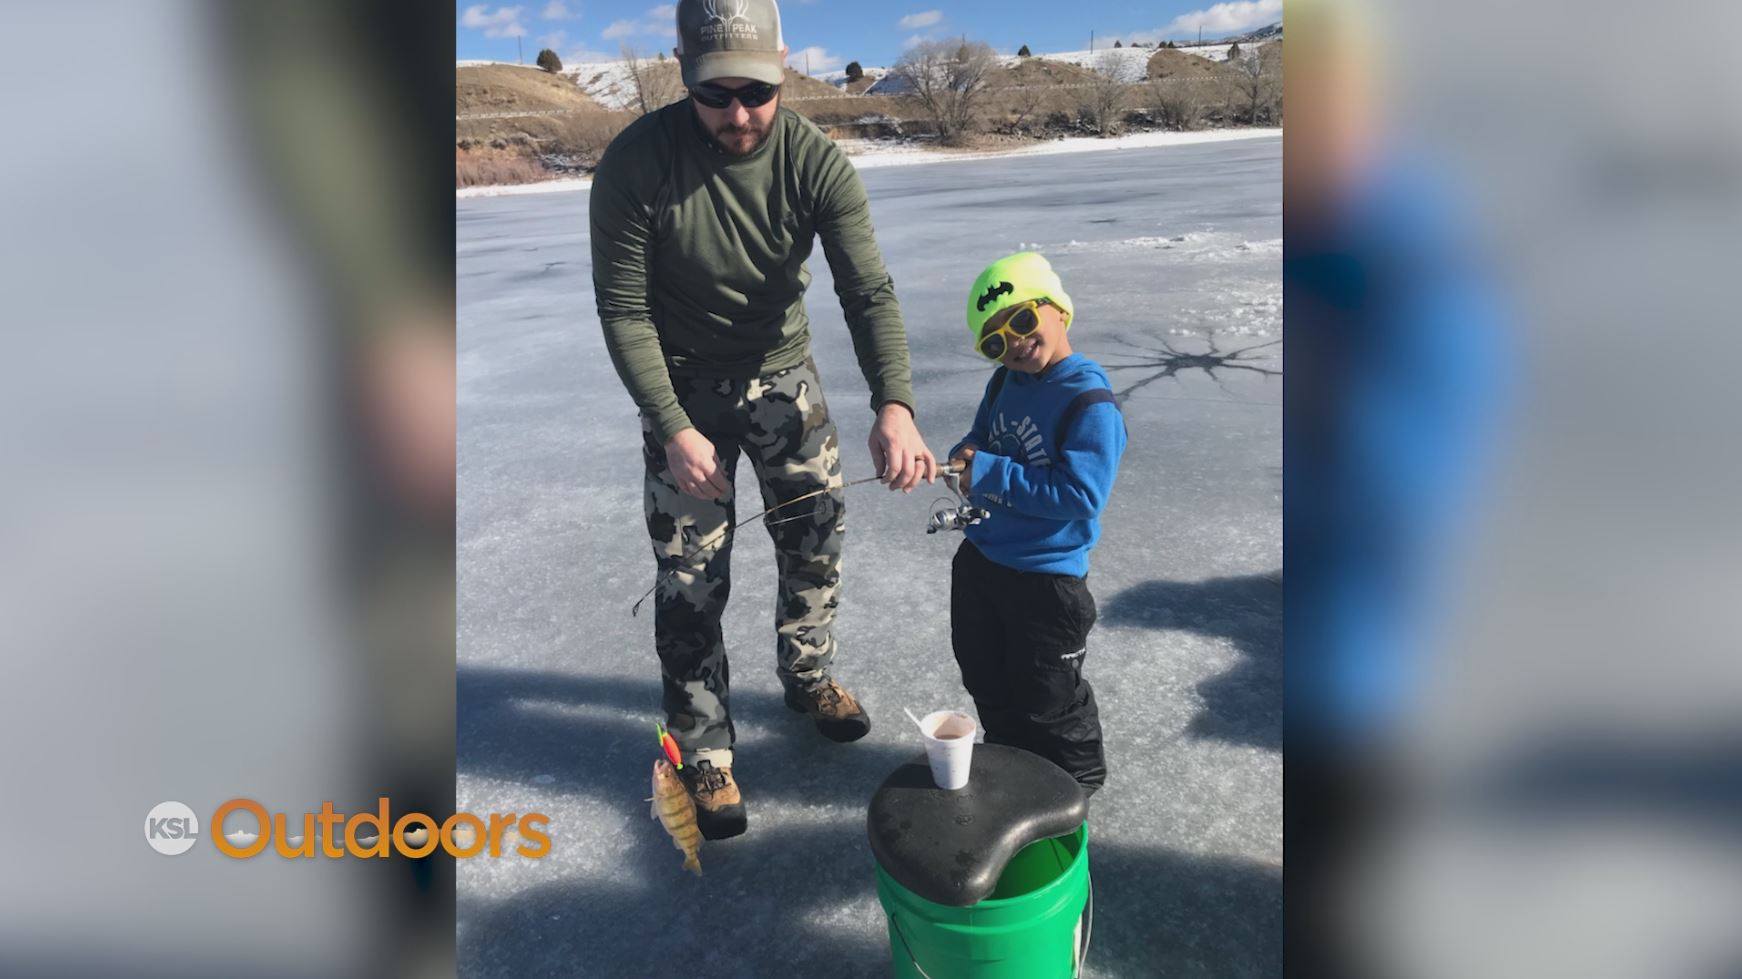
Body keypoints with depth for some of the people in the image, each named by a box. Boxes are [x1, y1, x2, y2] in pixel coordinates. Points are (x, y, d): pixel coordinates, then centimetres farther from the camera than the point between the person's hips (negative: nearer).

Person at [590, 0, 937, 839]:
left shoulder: (816, 160, -19)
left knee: (816, 532, 13)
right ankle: (702, 749, 17)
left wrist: (894, 405, -42)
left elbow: (868, 291, -25)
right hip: (684, 386, -2)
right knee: (691, 572, 0)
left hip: (783, 372, 3)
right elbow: (623, 309, -19)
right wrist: (674, 430, -28)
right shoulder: (636, 162, -24)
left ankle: (807, 677, 40)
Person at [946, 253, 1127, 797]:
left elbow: (1081, 496, -28)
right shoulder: (1004, 384, 2)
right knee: (985, 680, 24)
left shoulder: (1091, 402, -22)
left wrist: (991, 474, -27)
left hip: (1045, 581, -8)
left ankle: (1077, 778, 37)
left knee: (1047, 698, 10)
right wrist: (964, 458, -9)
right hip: (978, 562, 8)